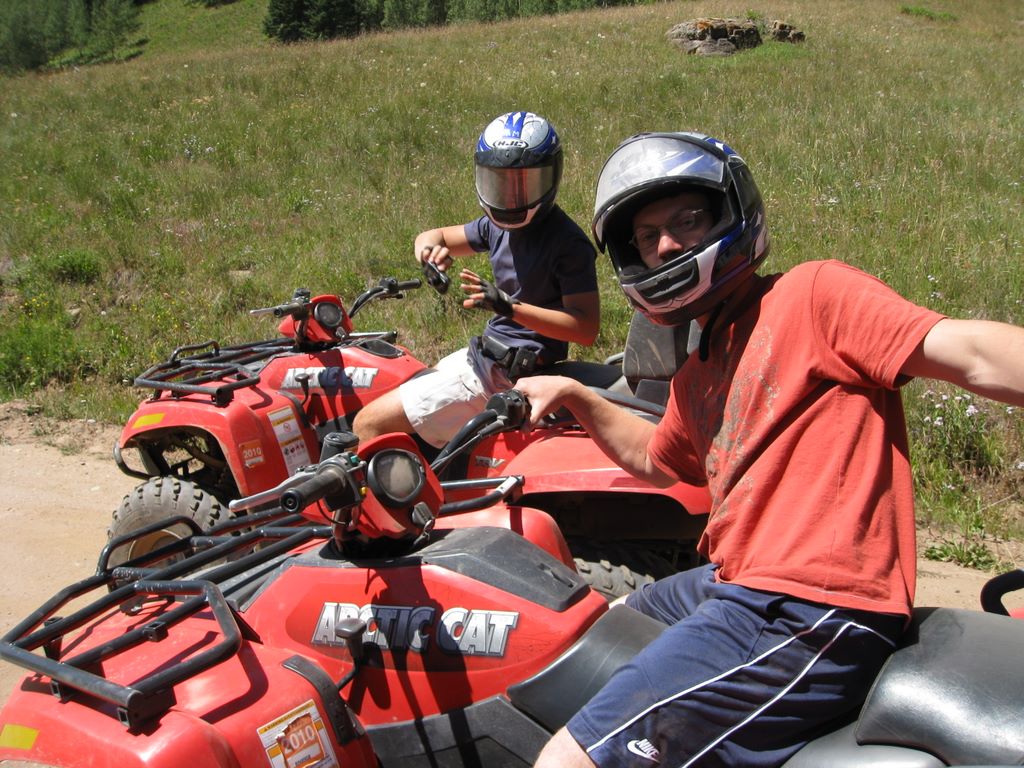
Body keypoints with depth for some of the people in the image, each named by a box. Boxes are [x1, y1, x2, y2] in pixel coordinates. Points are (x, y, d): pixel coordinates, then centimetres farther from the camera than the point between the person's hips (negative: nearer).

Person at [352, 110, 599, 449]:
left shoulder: (568, 242, -17)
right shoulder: (498, 225, 7)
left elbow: (586, 328, -22)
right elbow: (434, 237, 19)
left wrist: (509, 306, -32)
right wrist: (429, 245, -7)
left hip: (507, 374, -9)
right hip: (484, 353, 9)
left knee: (370, 425, -12)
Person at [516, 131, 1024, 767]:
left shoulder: (814, 292, -9)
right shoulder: (697, 373, 20)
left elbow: (971, 351, -21)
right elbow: (658, 460, 38)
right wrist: (575, 397, 29)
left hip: (808, 615, -10)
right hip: (734, 584, 11)